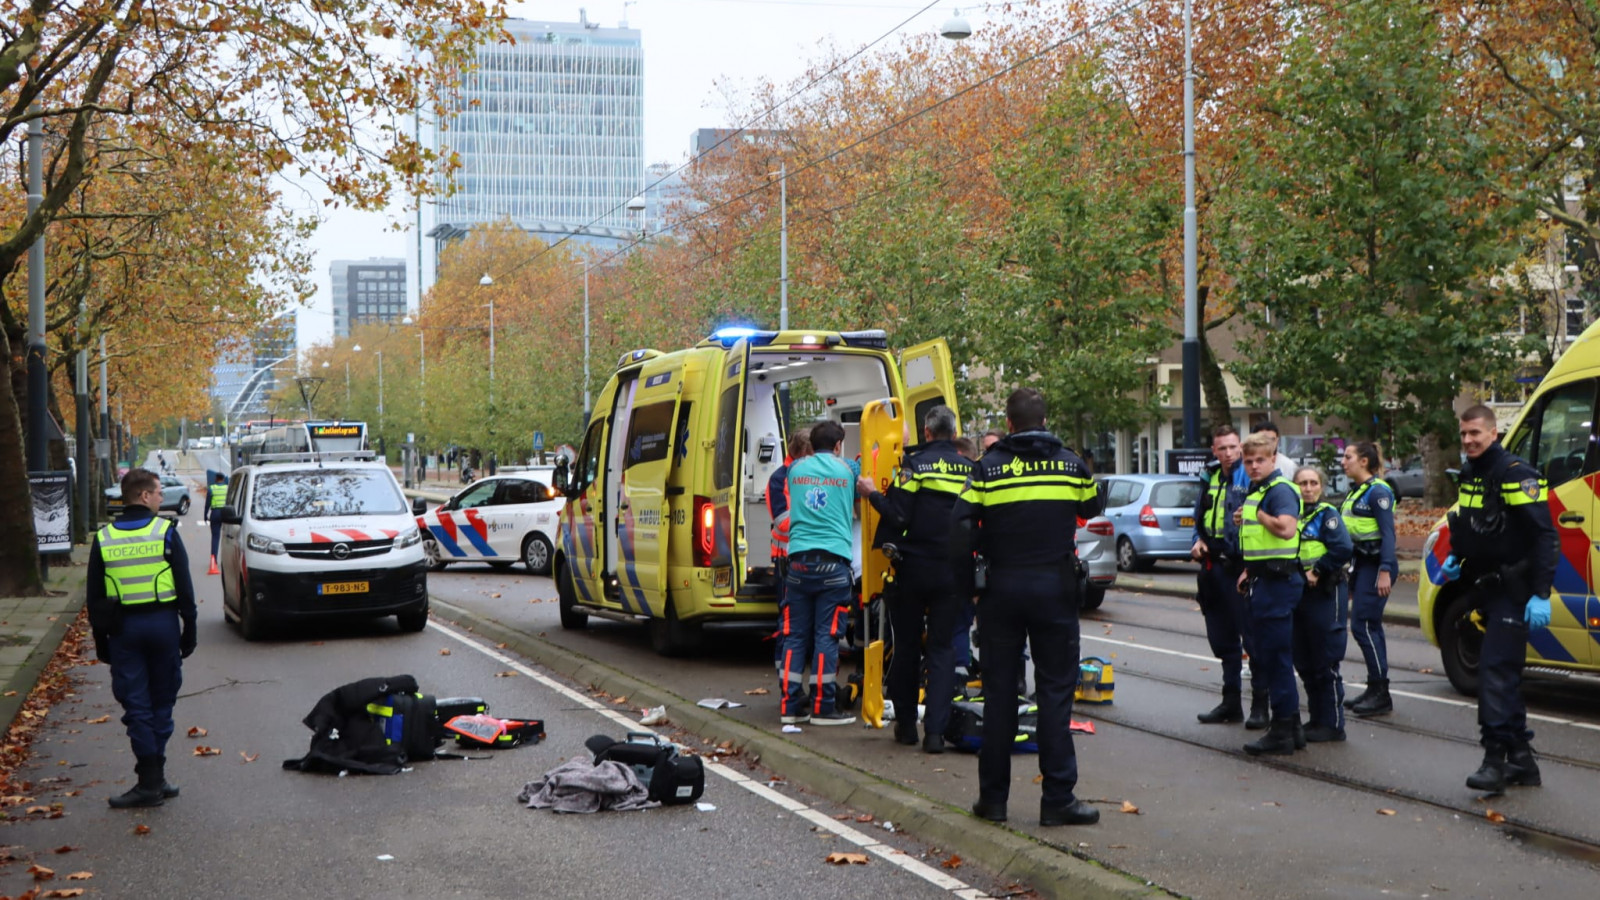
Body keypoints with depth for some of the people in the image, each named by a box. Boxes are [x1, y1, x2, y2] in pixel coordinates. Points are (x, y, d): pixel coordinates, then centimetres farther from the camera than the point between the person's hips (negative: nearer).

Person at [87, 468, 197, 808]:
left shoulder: (103, 539, 3)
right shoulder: (166, 532, -5)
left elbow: (95, 597, 6)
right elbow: (185, 587, -5)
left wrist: (101, 640, 12)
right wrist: (189, 629, 2)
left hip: (123, 627, 1)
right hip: (163, 623, -1)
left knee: (136, 706, 2)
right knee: (161, 702, 11)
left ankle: (151, 782, -2)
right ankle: (154, 776, 13)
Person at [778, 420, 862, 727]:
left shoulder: (796, 468, 12)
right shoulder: (848, 469, 4)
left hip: (799, 560, 3)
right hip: (833, 561, -3)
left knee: (795, 635, 6)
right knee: (827, 635, 0)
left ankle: (790, 706, 8)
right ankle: (822, 707, 2)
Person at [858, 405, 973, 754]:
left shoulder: (916, 464, -8)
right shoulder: (970, 469, 3)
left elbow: (898, 516, -14)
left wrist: (872, 494, -1)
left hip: (914, 569, -2)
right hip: (951, 572, 2)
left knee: (907, 646, 11)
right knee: (943, 649, 5)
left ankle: (905, 723, 18)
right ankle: (935, 730, -3)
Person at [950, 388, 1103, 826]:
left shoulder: (989, 467, -3)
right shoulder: (1070, 464, 2)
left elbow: (960, 525, -8)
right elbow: (1092, 507, 19)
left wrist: (968, 581, 2)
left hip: (1002, 588, 0)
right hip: (1055, 588, 0)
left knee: (999, 692, 7)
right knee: (1055, 691, 2)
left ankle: (993, 797, 11)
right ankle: (1057, 798, 1)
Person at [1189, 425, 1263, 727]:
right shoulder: (1211, 478, 13)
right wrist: (1199, 541, 8)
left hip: (1240, 566, -8)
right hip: (1213, 566, 8)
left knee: (1252, 637, -4)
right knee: (1222, 638, 14)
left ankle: (1260, 704, 3)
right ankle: (1231, 702, 24)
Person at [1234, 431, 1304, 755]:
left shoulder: (1280, 490, -14)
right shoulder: (1255, 492, 17)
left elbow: (1286, 529, -32)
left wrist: (1257, 514, -18)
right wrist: (1249, 571, 20)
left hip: (1279, 580, -11)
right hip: (1265, 580, 11)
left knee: (1275, 655, -7)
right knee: (1265, 653, 14)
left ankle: (1282, 731, -3)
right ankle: (1289, 725, 22)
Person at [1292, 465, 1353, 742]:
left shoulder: (1327, 514, -7)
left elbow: (1344, 549, -20)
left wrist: (1317, 571, -15)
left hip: (1325, 594, -7)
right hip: (1299, 594, 7)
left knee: (1326, 663, -5)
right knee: (1304, 663, 11)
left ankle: (1333, 724, 0)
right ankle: (1317, 718, 21)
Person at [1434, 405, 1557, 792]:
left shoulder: (1515, 474, -16)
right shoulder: (1470, 475, 11)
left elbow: (1544, 536, -21)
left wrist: (1541, 594, -26)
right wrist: (1454, 558, 11)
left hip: (1513, 591, -9)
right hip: (1486, 587, 9)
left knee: (1496, 670, -16)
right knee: (1503, 673, 13)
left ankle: (1496, 757, -16)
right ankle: (1521, 759, 21)